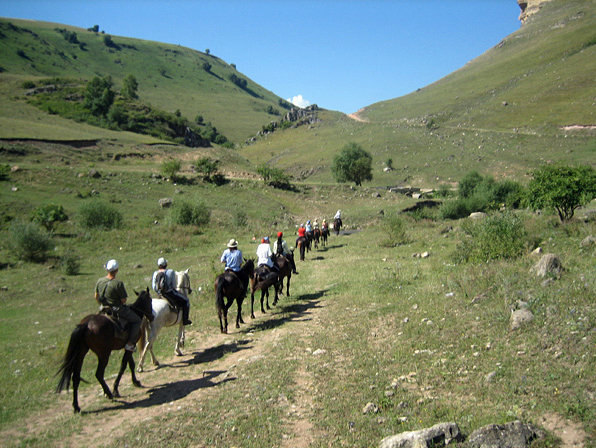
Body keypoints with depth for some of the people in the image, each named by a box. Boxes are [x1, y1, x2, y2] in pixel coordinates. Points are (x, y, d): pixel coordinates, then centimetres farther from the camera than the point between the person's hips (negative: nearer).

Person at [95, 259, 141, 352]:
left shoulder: (99, 281, -4)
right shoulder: (118, 283, -24)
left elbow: (96, 297, 8)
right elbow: (124, 300, -17)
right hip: (118, 310, -7)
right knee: (137, 321, 6)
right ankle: (130, 343, -1)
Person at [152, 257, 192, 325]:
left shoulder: (155, 273, -1)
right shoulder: (171, 272, -12)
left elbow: (154, 287, 0)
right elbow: (174, 285, -9)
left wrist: (159, 292, 16)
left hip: (160, 294, 6)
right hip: (170, 293, -6)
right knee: (186, 301, 11)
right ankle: (185, 320, 5)